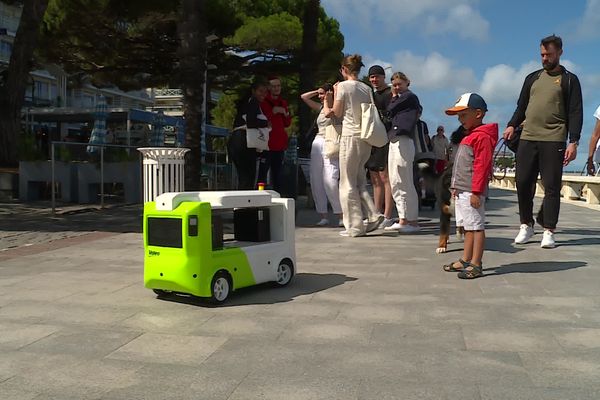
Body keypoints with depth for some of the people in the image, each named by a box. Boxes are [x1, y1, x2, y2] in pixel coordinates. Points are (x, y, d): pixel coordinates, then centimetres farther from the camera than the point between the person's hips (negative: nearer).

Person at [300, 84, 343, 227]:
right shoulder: (321, 107, 19)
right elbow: (303, 97, 27)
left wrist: (330, 96, -9)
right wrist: (317, 91, 18)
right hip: (317, 143, 7)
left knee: (330, 181, -17)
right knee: (316, 181, 3)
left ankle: (341, 215, -10)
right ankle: (323, 216, 7)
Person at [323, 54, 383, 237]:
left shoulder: (343, 86, -6)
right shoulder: (367, 88, 11)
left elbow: (337, 113, -2)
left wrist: (335, 93, 12)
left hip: (350, 135, -6)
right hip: (366, 137, 6)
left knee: (348, 183, 1)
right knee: (359, 181, 16)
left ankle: (354, 226, 3)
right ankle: (373, 216, 5)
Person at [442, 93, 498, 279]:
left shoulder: (482, 136, -13)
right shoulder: (469, 136, 20)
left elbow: (482, 166, -20)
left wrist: (476, 191, -23)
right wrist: (456, 186, 24)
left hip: (471, 192, -10)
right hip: (461, 190, 10)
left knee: (476, 226, -6)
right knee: (468, 227, 15)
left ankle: (476, 264, -3)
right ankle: (465, 260, 22)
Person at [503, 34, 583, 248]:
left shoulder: (569, 79, 7)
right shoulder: (533, 78, 18)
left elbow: (576, 113, 0)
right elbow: (521, 106, 20)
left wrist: (573, 142, -10)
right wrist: (512, 125, 1)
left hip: (554, 141, -3)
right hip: (527, 139, 4)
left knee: (551, 187, -3)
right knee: (523, 183, 0)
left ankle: (548, 232, 1)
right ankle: (526, 225, 14)